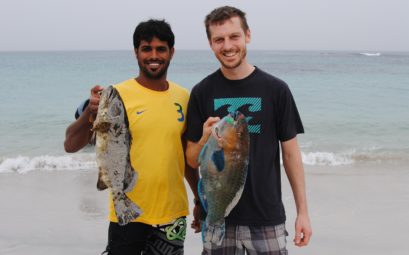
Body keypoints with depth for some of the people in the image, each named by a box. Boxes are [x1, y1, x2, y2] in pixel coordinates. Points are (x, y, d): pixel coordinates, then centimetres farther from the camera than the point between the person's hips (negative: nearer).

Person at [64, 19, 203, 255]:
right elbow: (71, 145, -14)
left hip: (173, 214, 4)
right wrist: (89, 112, -32)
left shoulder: (183, 97, 4)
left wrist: (200, 200, 19)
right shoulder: (117, 95, -9)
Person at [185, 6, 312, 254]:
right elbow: (193, 161, 3)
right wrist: (205, 141, -19)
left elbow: (290, 153, 1)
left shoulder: (276, 89, -4)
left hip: (267, 218, -1)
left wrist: (303, 211, -2)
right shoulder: (202, 92, -1)